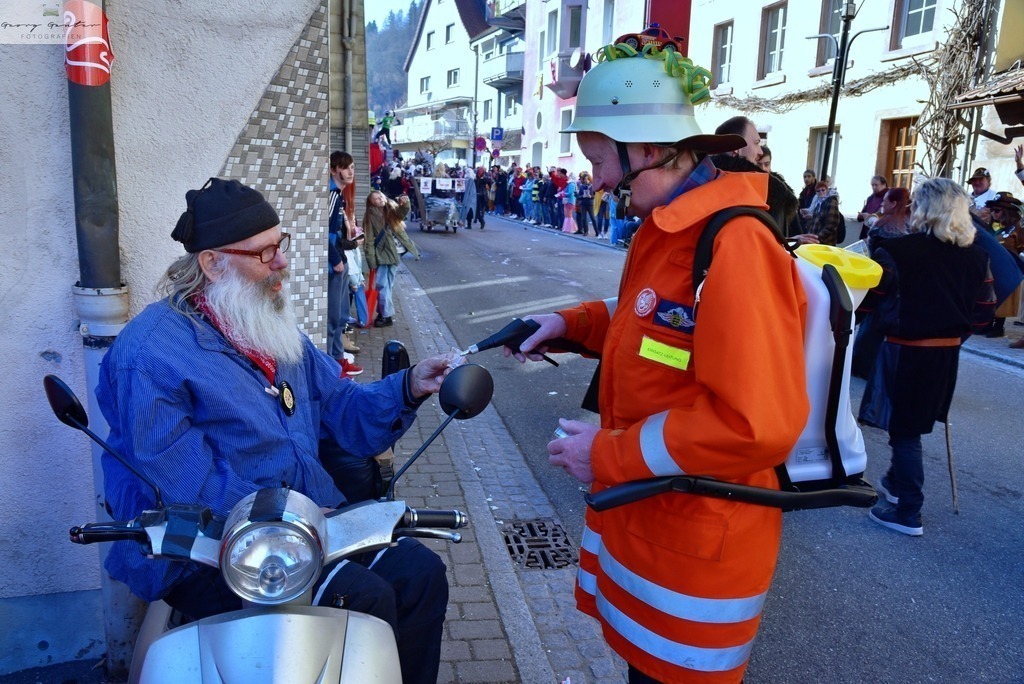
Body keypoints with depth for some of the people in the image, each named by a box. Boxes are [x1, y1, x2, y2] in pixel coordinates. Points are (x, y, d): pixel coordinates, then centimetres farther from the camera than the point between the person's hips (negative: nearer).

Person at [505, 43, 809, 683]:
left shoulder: (734, 244, -26)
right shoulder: (665, 229, 6)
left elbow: (756, 425, -31)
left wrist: (608, 455, -22)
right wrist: (572, 323, 5)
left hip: (698, 540, -9)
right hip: (644, 518, 9)